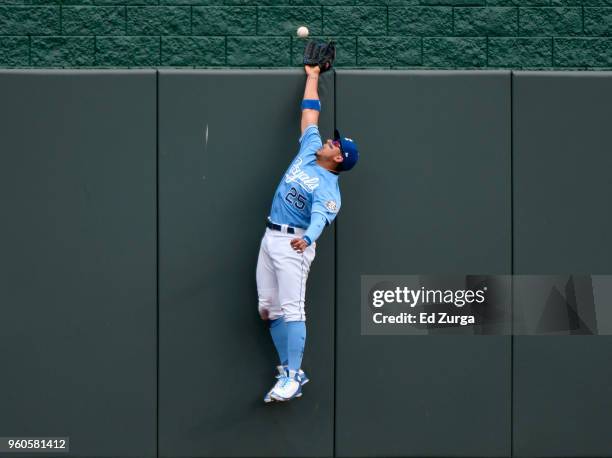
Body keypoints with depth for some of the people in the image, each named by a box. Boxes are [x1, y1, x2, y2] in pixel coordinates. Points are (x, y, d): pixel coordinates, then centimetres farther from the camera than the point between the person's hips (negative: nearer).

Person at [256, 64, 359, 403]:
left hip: (294, 242, -8)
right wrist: (312, 76, 26)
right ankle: (288, 370, 11)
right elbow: (310, 113, 20)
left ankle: (293, 378, -17)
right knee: (269, 309, 6)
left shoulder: (328, 187, -12)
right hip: (270, 237, 8)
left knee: (291, 309, -15)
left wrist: (307, 238, -50)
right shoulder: (308, 151, 10)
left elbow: (319, 217, -29)